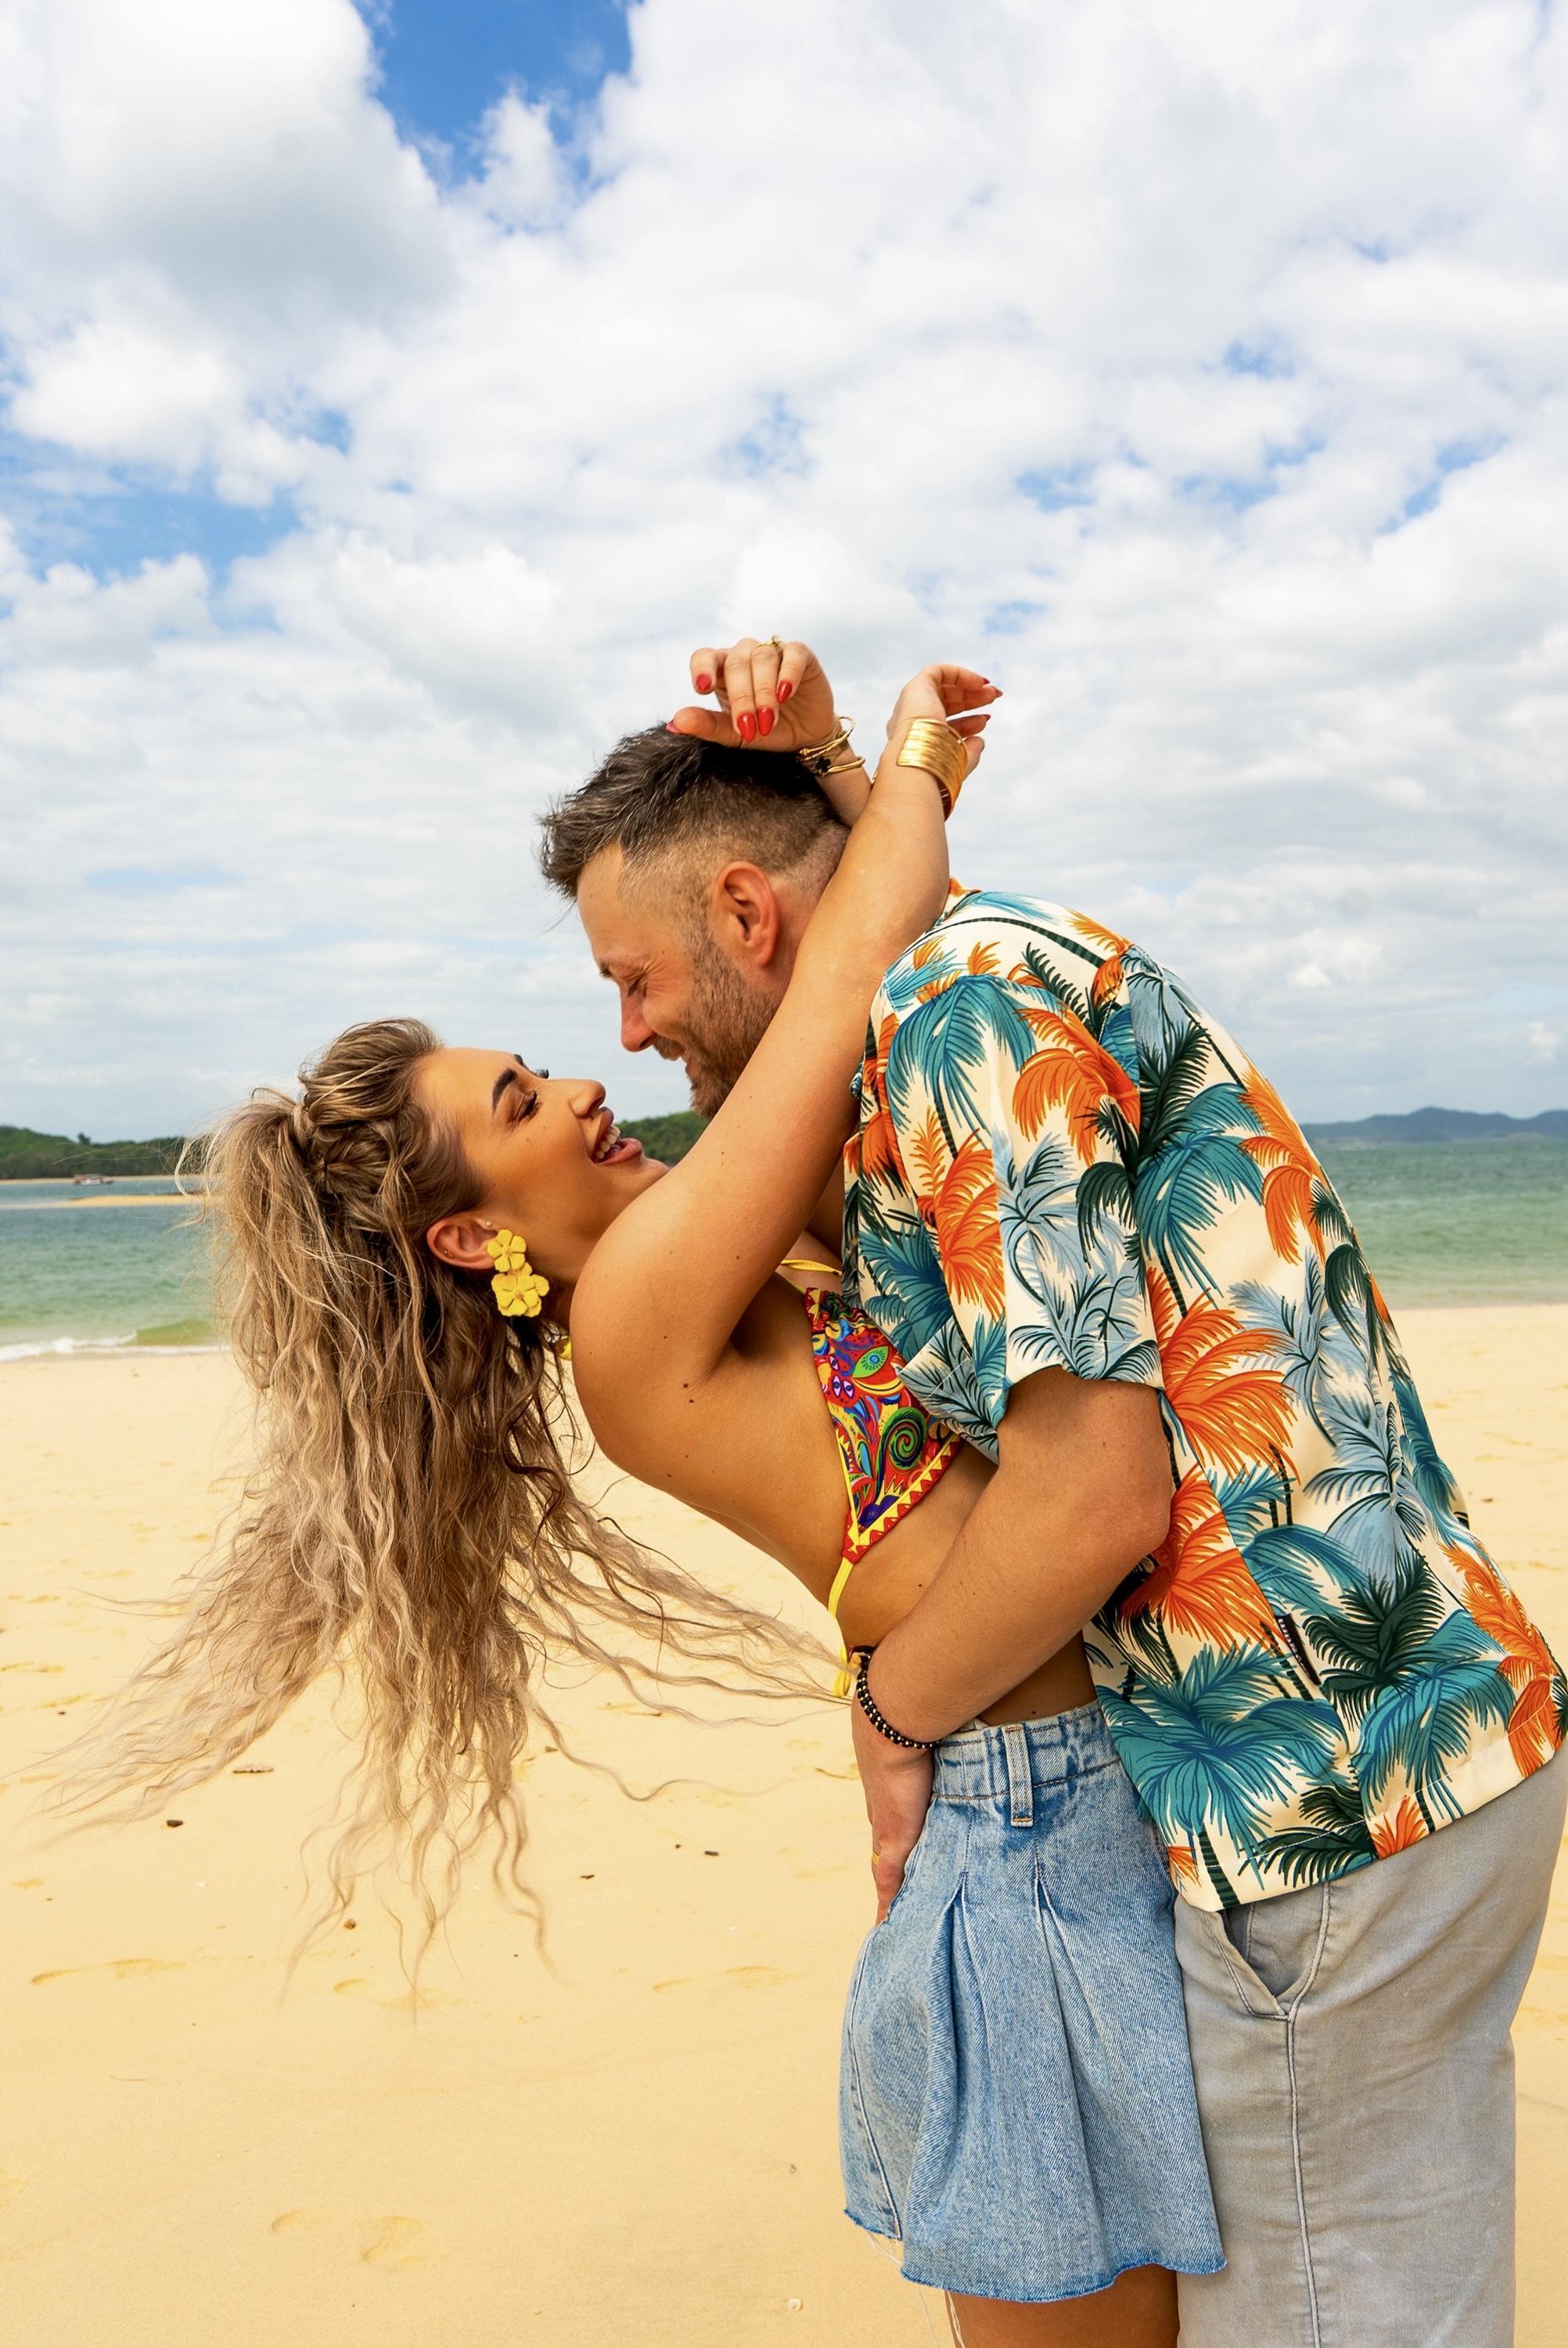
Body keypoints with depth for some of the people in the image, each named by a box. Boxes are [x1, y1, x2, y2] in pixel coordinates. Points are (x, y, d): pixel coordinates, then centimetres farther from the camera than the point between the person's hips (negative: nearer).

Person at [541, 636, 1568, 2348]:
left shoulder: (962, 1003, -17)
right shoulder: (1012, 965, 12)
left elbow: (1093, 1494, -23)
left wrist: (890, 1714, -6)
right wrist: (831, 771, 19)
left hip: (1328, 1785, -10)